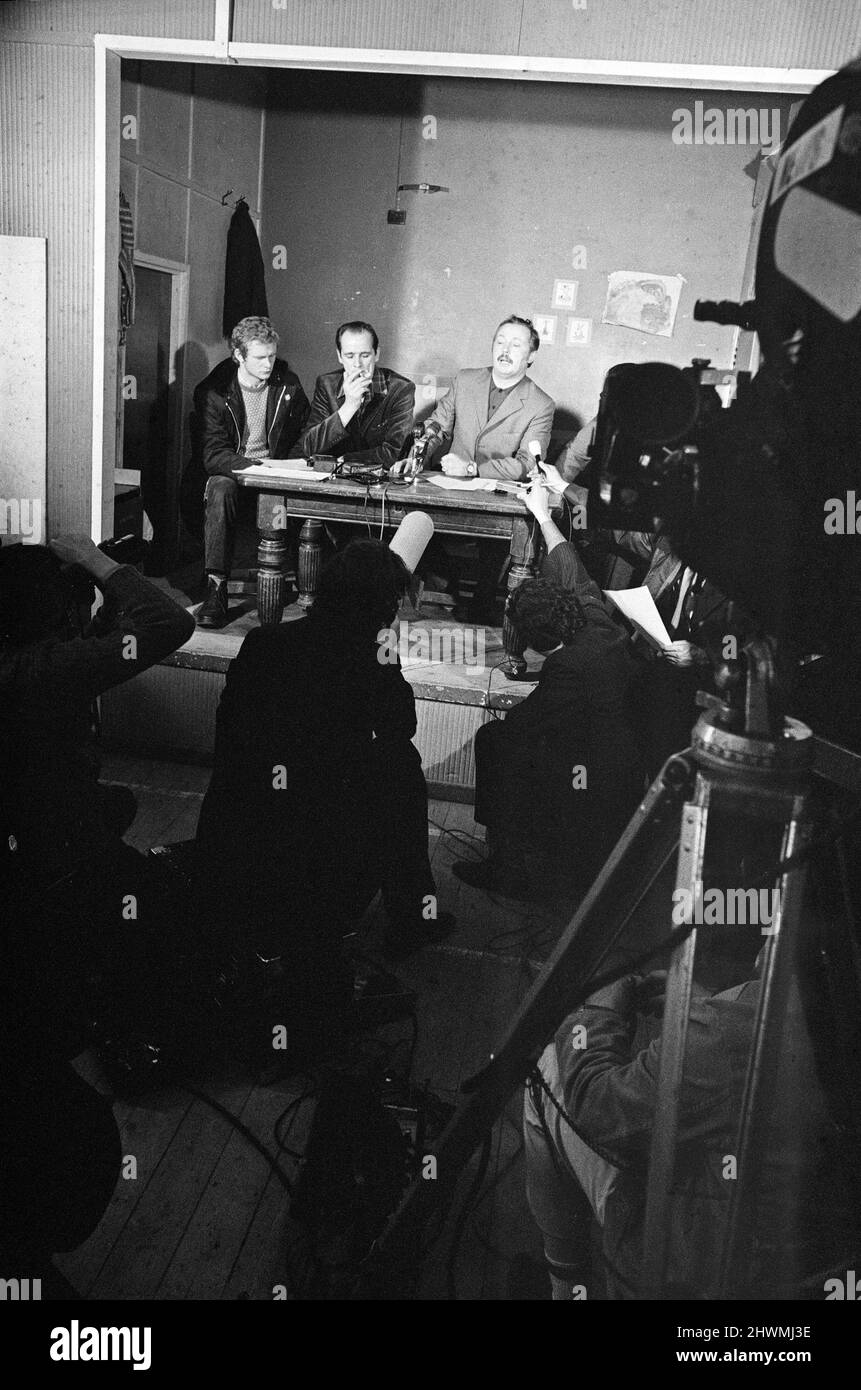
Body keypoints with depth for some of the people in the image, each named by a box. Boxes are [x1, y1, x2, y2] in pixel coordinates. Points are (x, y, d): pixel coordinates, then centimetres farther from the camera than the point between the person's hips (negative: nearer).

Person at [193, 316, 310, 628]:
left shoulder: (289, 385, 3)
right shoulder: (213, 391, -6)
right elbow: (212, 455, -13)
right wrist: (254, 467, -29)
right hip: (230, 472, -2)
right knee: (221, 490, -37)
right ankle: (216, 587, -36)